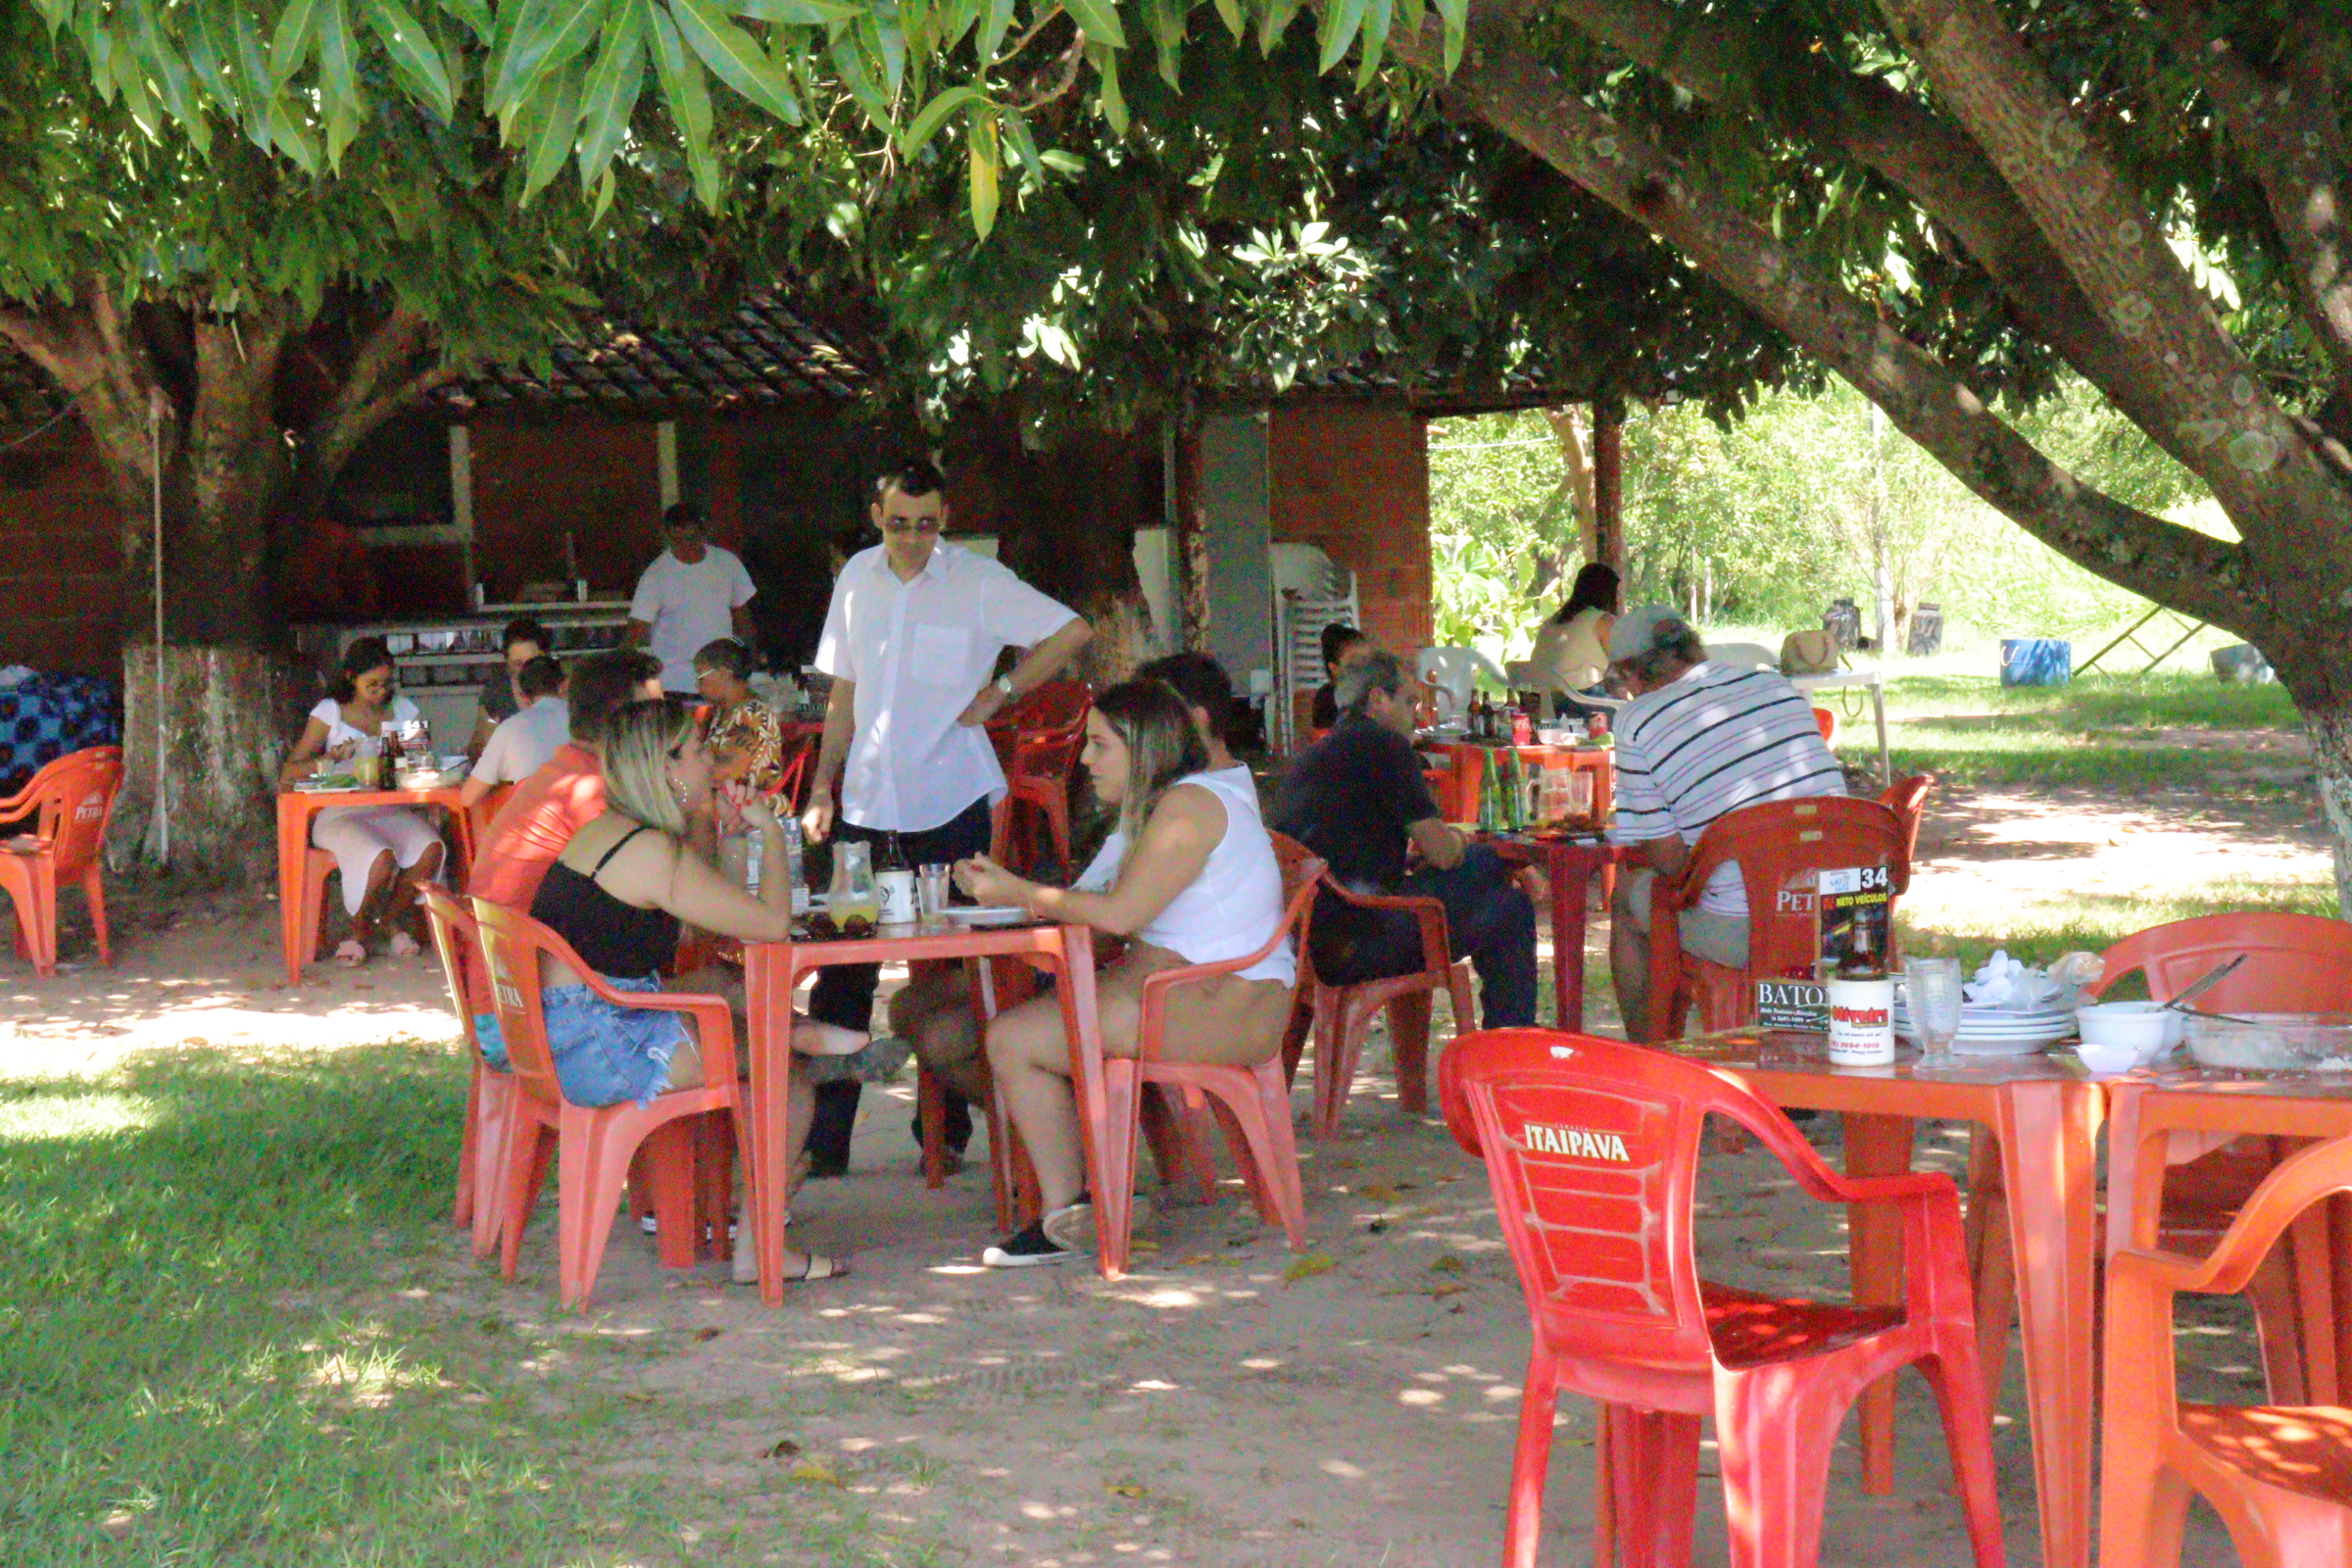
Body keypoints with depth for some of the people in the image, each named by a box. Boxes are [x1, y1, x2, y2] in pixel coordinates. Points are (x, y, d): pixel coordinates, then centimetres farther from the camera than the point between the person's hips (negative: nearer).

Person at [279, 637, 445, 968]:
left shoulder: (402, 709, 13)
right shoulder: (330, 712, 2)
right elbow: (289, 771, -4)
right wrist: (329, 761, -23)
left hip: (391, 811, 4)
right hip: (341, 814, -4)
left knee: (431, 848, -29)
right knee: (381, 859, -34)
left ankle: (389, 919, -3)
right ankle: (360, 927, -3)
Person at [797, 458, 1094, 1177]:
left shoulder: (977, 581, -4)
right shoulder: (858, 577, 9)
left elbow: (1071, 631, 0)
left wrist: (1001, 692, -5)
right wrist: (822, 785, 11)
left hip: (948, 800, -3)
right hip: (866, 800, 3)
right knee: (842, 971, -1)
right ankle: (824, 1138, 5)